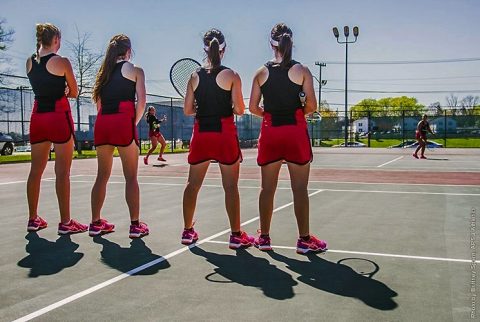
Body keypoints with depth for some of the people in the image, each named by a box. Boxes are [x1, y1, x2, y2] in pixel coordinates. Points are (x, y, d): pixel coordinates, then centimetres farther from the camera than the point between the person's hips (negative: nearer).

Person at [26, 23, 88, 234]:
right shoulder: (62, 62, -7)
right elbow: (74, 93, 2)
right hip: (59, 116, -6)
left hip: (38, 116, 6)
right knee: (62, 172, -4)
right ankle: (65, 222, 0)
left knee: (36, 170, 11)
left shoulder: (30, 62, 9)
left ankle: (33, 219, 18)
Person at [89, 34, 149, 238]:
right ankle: (135, 225, 1)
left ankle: (95, 223, 16)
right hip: (123, 122, -5)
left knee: (102, 175, 12)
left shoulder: (104, 71, 20)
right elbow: (141, 101, -4)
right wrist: (135, 122, 6)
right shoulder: (134, 70, 6)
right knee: (131, 177, -1)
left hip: (102, 122, 5)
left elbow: (98, 102, 16)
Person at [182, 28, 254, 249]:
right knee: (230, 186, 3)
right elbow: (239, 110, -8)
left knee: (193, 184, 13)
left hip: (201, 134, 3)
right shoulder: (231, 76, -4)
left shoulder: (195, 76, 5)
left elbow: (187, 110, 5)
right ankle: (236, 235, 7)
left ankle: (188, 231, 20)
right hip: (225, 134, -3)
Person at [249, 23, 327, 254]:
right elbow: (311, 105, -6)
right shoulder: (302, 70, -1)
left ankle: (264, 238, 17)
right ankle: (304, 239, 8)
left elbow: (253, 107, 3)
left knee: (267, 188, 9)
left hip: (270, 133, 2)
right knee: (299, 189, 3)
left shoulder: (261, 72, 5)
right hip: (295, 132, -2)